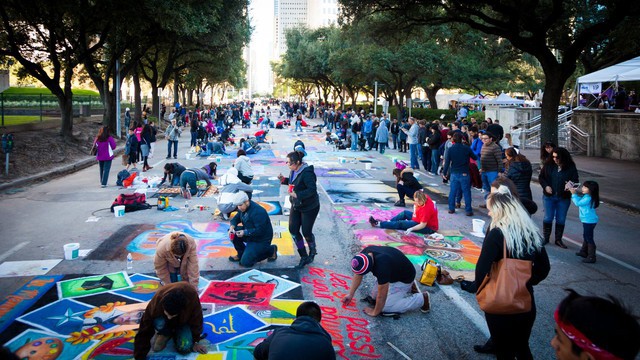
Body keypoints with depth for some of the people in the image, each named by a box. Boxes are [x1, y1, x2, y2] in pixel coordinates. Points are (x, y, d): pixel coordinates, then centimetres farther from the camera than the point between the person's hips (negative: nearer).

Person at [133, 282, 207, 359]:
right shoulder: (156, 302, -38)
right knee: (159, 323, -35)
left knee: (184, 348, -24)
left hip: (183, 321, 0)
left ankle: (175, 333, 7)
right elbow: (144, 331, -30)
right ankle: (165, 335, -3)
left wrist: (195, 341, -11)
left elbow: (196, 321, -21)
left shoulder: (192, 297, -39)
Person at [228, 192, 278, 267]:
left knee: (245, 262, -14)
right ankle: (241, 254, 9)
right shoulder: (243, 208, 0)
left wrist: (245, 232, -36)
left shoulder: (257, 212, -28)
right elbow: (235, 219, 6)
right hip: (249, 234, 8)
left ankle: (270, 251, 3)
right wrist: (232, 227, -15)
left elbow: (260, 231, -30)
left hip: (261, 240, -8)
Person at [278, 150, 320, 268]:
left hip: (309, 207, -8)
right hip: (296, 206, 8)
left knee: (306, 232, 2)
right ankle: (304, 256, 18)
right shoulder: (293, 170, 1)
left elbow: (312, 190, -30)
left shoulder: (307, 173, -25)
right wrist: (283, 179, -1)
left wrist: (297, 195, -35)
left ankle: (312, 252, 35)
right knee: (293, 230, 3)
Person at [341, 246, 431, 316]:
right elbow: (358, 275, -1)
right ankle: (408, 287, 18)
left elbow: (381, 296, -30)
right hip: (394, 273, 8)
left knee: (385, 308, -10)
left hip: (404, 278, -8)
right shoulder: (365, 254, -20)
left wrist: (375, 312, -14)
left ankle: (422, 299, 1)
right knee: (374, 296, 10)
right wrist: (350, 294, 0)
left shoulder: (381, 266, -42)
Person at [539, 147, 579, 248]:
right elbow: (541, 177, 5)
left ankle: (558, 239, 22)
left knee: (561, 219, 9)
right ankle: (545, 238, 20)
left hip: (564, 198, 0)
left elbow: (575, 181, -6)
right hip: (549, 196, 1)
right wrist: (545, 186, -13)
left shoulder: (571, 168, -7)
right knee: (548, 218, 6)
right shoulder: (548, 165, -3)